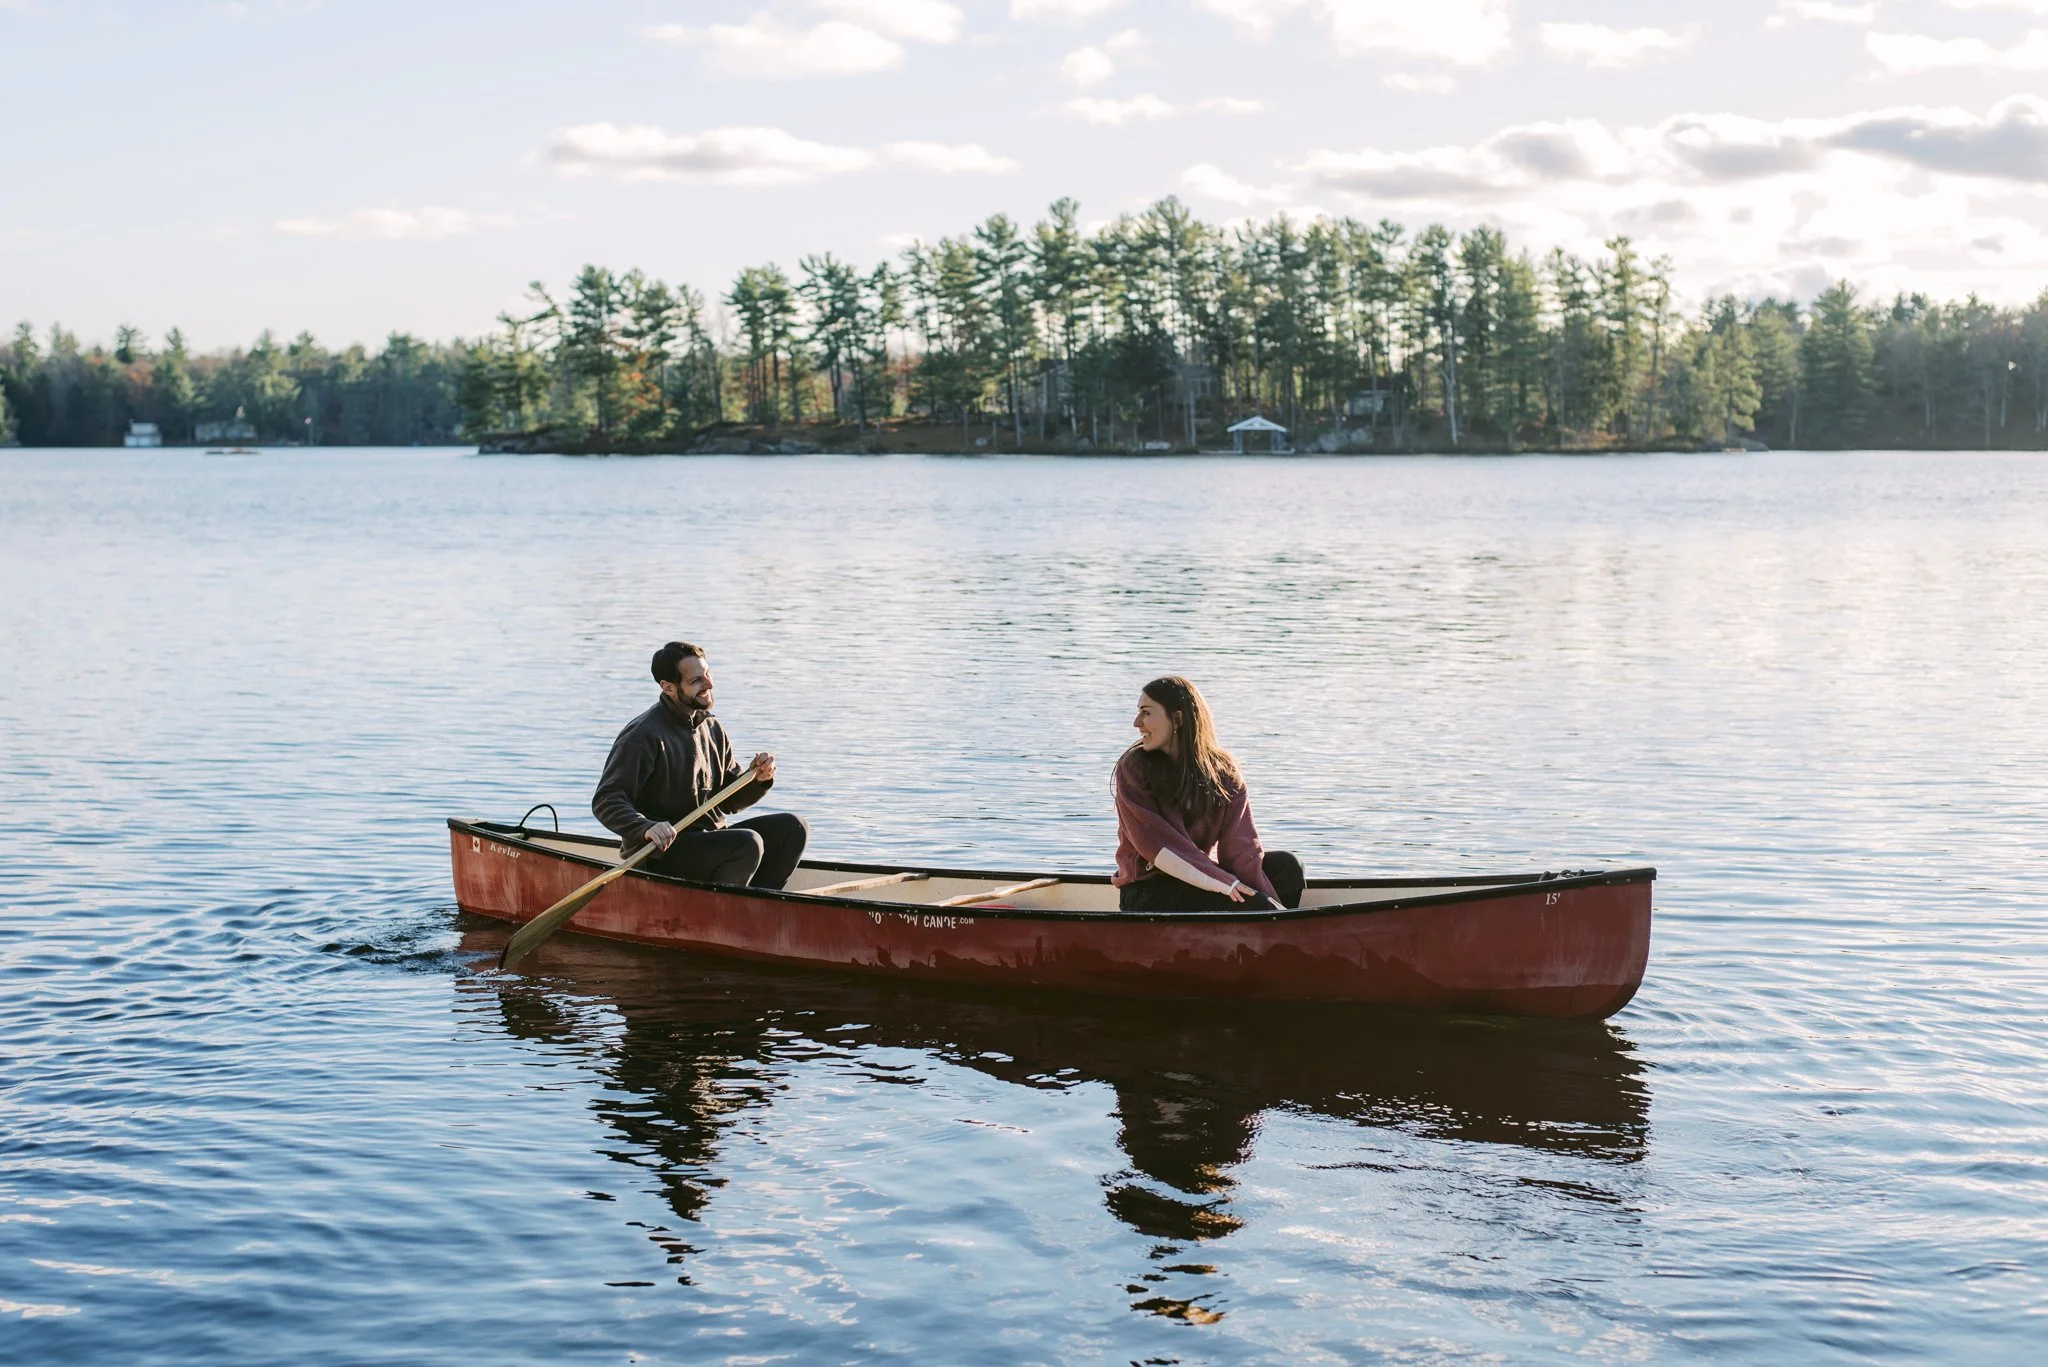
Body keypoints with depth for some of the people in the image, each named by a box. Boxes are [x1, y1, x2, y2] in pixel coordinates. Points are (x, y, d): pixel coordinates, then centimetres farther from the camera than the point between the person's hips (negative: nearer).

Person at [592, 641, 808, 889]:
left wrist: (758, 780, -4)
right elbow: (606, 801, -18)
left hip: (711, 839, 9)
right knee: (747, 844, -29)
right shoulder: (644, 736, -13)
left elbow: (730, 800, 18)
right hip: (660, 855, -9)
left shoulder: (711, 728, 13)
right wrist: (646, 828, -36)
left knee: (792, 828, -3)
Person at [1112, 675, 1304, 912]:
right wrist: (1222, 883, -26)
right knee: (1249, 903, -25)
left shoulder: (1222, 769, 2)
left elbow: (1241, 847, -6)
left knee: (1285, 865, -12)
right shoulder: (1134, 768, -7)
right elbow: (1153, 844, -17)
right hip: (1147, 894, -5)